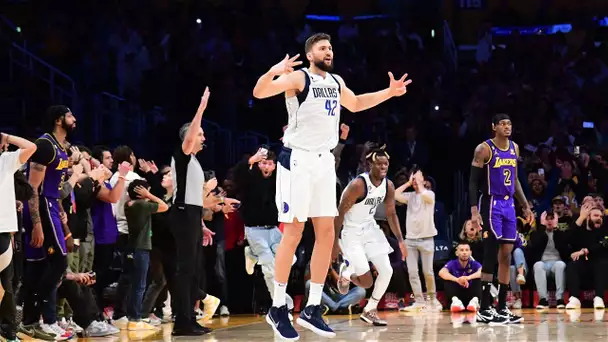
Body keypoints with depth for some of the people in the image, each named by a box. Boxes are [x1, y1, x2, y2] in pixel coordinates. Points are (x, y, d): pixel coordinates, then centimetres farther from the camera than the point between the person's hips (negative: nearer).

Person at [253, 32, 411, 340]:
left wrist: (388, 93, 21)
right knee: (294, 233, -6)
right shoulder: (298, 78, -9)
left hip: (324, 161, 7)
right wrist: (273, 72, -41)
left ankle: (312, 309, 11)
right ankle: (278, 309, 3)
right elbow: (259, 93, -22)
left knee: (326, 233, 4)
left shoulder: (336, 82, 13)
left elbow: (356, 104, 32)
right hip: (298, 160, -7)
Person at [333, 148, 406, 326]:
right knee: (366, 282, -12)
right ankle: (346, 273, 23)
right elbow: (340, 213, -19)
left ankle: (370, 311, 13)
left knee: (387, 271, -4)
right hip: (351, 232, -7)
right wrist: (335, 241, -18)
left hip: (370, 229, 7)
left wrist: (400, 240, 4)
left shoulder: (389, 186, -4)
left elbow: (391, 214, 9)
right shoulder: (358, 184, -25)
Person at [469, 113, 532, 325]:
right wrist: (474, 211, -20)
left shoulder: (515, 148, 11)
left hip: (509, 205, 7)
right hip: (491, 204, -7)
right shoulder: (484, 149, -10)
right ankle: (484, 310, -6)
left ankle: (502, 307, 12)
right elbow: (473, 182, -11)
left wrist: (525, 206, 17)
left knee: (506, 254, 6)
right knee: (491, 254, -9)